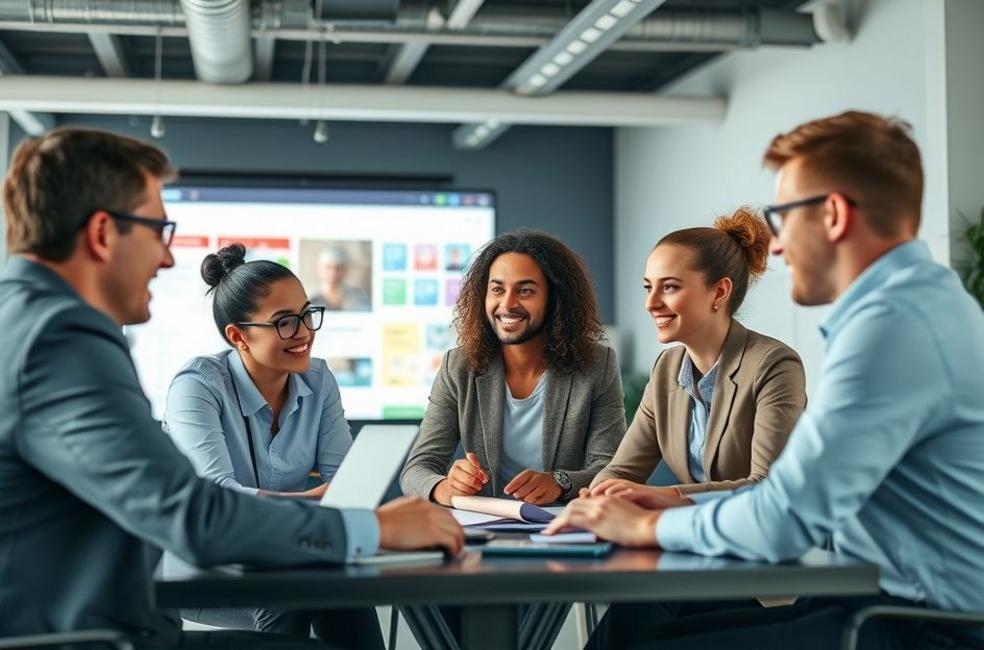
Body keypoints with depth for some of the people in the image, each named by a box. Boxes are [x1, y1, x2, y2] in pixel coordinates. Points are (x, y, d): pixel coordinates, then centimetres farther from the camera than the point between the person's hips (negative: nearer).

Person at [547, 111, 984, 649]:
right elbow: (808, 489, 18)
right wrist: (683, 504, 11)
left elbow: (783, 521, -22)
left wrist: (647, 526, -5)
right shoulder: (915, 305, 14)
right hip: (903, 602, 10)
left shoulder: (895, 323, -20)